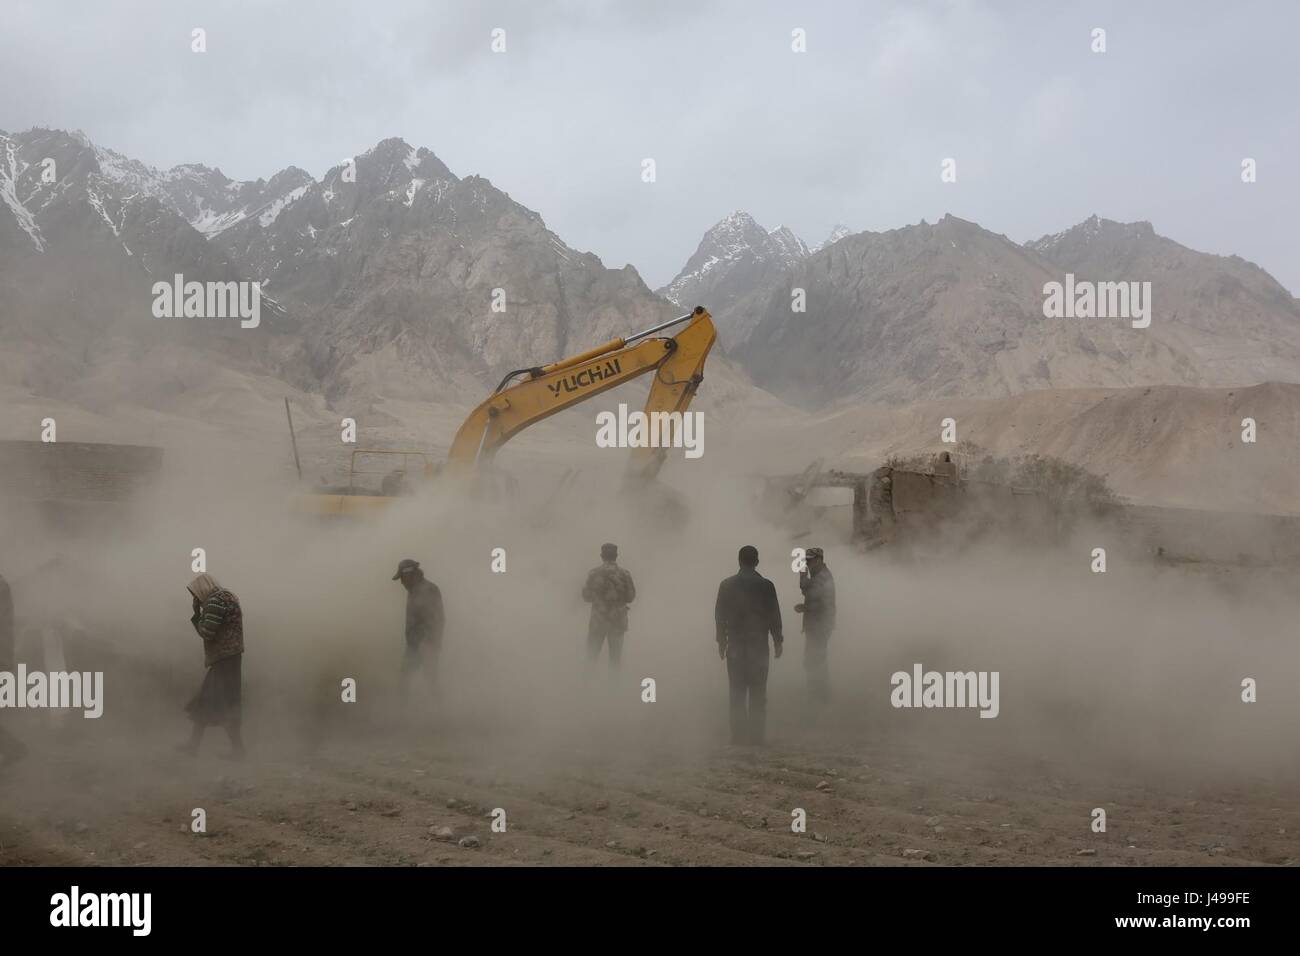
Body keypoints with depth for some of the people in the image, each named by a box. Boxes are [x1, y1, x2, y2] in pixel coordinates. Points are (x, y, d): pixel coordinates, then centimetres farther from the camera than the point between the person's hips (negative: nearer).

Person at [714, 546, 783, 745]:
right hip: (759, 644, -1)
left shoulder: (727, 585, 0)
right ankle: (756, 734, 2)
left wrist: (721, 641, 13)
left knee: (737, 692, 6)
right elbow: (774, 616, -1)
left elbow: (720, 615, 4)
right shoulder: (766, 586, -5)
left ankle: (738, 734, 3)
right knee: (758, 692, 4)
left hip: (735, 645, 1)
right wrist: (777, 640, 9)